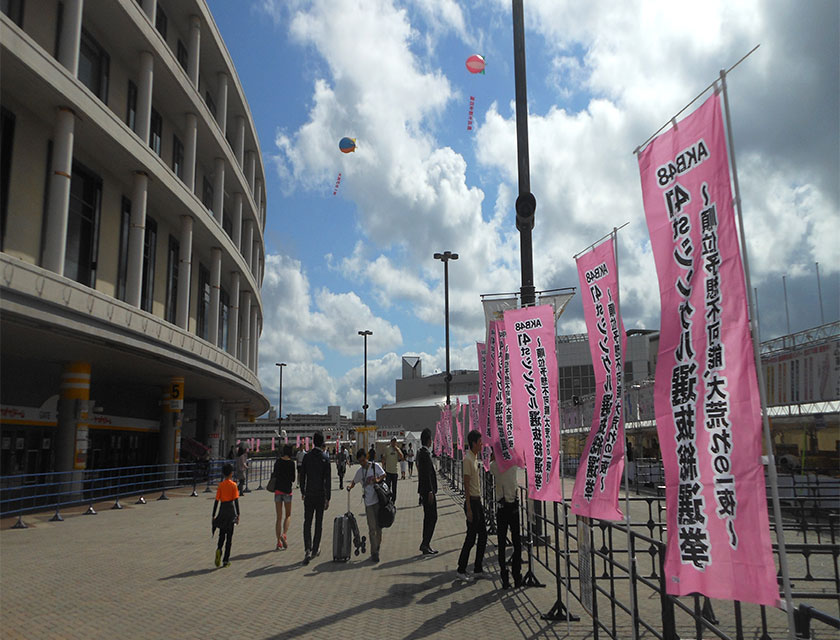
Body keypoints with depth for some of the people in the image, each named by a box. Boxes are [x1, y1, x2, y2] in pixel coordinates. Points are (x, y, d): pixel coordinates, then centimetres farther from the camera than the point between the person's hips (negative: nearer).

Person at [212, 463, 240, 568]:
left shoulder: (220, 485, -1)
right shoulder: (234, 485, -6)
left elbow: (216, 501, -2)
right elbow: (236, 501, -7)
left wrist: (213, 516, 4)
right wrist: (238, 514, 0)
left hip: (222, 511, 2)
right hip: (231, 511, -2)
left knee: (222, 534, 15)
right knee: (229, 536, 5)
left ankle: (219, 549, -14)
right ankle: (226, 560, 6)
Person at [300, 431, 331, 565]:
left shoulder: (306, 456, -2)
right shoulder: (325, 458, -9)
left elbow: (302, 476, 3)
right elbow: (327, 480, -10)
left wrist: (302, 492, 16)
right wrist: (328, 498, -6)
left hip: (309, 495, 1)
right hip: (321, 495, -1)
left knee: (307, 523, 3)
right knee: (319, 523, 12)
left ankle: (307, 550, -11)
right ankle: (315, 549, 21)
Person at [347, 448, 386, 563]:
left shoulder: (375, 466, 1)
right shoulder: (359, 471, 9)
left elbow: (383, 475, 3)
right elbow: (354, 481, 20)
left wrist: (378, 479, -17)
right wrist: (350, 486, 0)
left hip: (378, 499, -1)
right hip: (368, 502, 1)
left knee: (379, 527, 6)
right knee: (372, 528, -4)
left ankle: (377, 548, 22)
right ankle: (374, 553, -2)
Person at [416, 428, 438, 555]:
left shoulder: (421, 452, 13)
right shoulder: (425, 453, -17)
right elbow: (427, 473, -21)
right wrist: (430, 491, -20)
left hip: (425, 490, 10)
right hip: (428, 490, -10)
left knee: (428, 517, 14)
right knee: (432, 517, -6)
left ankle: (425, 544, 19)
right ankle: (425, 544, -4)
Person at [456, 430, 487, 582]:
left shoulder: (475, 457, 12)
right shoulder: (468, 459, -17)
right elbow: (466, 485, -19)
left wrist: (478, 501, 19)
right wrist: (469, 509, -20)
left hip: (477, 500, 9)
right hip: (472, 502, -9)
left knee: (483, 534, 12)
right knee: (471, 537, -4)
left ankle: (478, 568, 21)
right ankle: (461, 571, 5)